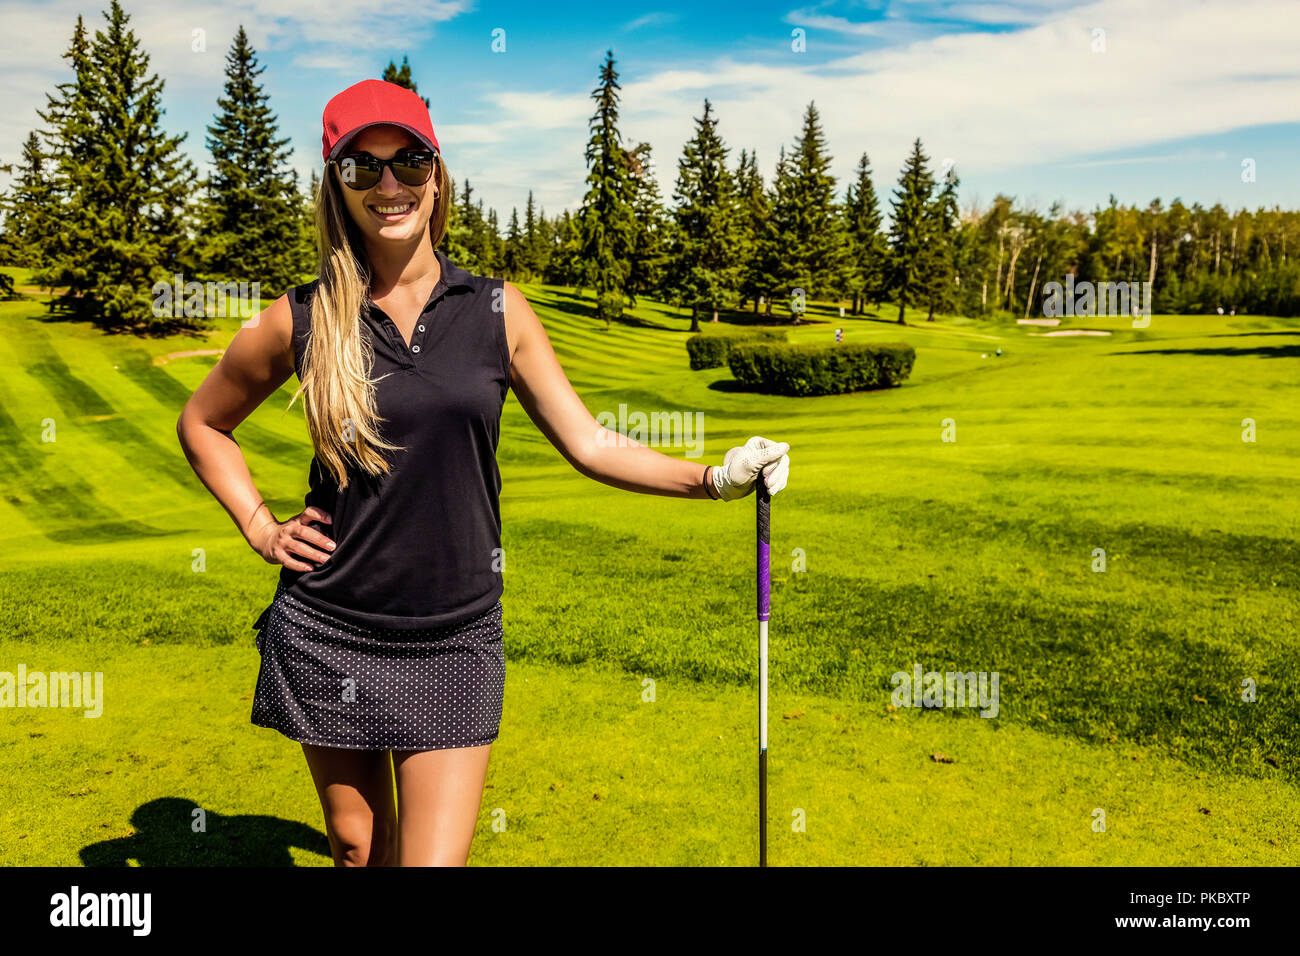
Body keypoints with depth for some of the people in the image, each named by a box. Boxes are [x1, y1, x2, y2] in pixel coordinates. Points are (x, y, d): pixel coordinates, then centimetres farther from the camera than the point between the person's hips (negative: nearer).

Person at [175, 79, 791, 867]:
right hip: (328, 634, 1)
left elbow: (590, 444, 1)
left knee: (435, 856, -1)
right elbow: (202, 424, 14)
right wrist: (261, 529, 3)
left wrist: (713, 477, -10)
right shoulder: (301, 321, -1)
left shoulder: (498, 312, 0)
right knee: (357, 846, 16)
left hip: (455, 641, 0)